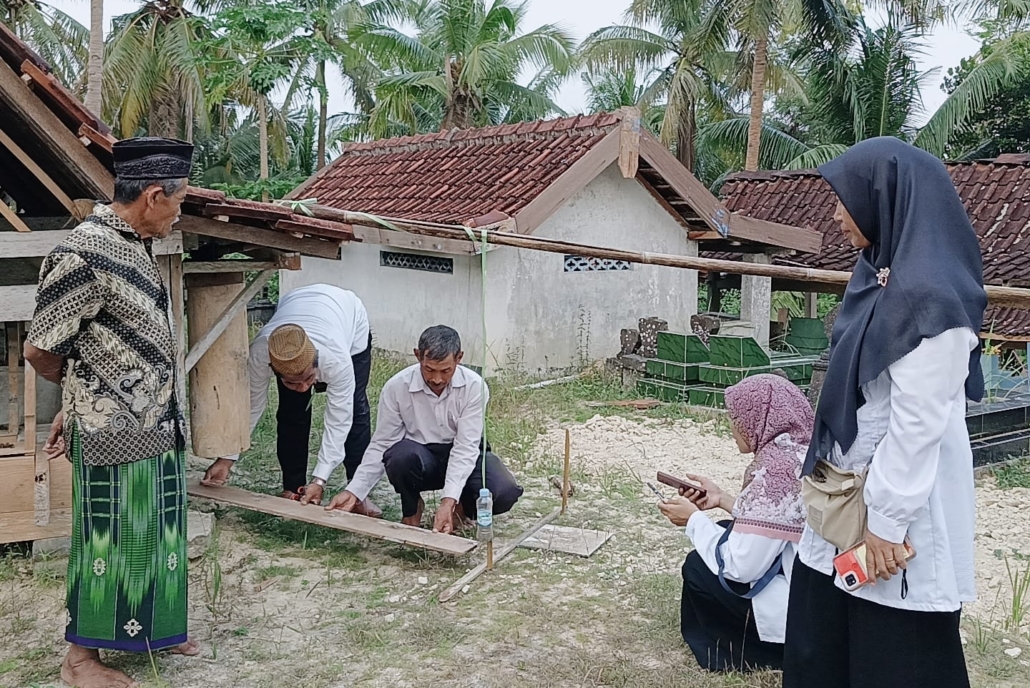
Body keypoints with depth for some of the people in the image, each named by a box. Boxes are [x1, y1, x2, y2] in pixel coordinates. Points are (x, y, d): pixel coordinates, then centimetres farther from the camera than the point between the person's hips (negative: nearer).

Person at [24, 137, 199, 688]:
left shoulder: (133, 245, 8)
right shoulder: (86, 253, -21)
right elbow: (39, 349, -14)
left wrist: (78, 404, 14)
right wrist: (82, 389, 4)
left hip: (155, 424, 8)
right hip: (115, 432, -8)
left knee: (153, 535, 19)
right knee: (109, 540, 4)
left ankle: (146, 630, 35)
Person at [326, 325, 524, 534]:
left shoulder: (474, 386, -19)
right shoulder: (396, 387, -17)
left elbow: (466, 447, -22)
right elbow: (381, 446, -8)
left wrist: (449, 501, -33)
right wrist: (354, 491, -19)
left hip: (464, 456, 0)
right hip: (418, 457, 0)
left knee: (504, 493, -29)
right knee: (403, 455, -37)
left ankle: (461, 507, 7)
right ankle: (412, 508, -2)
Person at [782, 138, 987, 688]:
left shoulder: (927, 295, -23)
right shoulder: (882, 272, 7)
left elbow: (918, 421, -23)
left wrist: (885, 519, -19)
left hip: (899, 493, -9)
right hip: (850, 485, 9)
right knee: (823, 635, 19)